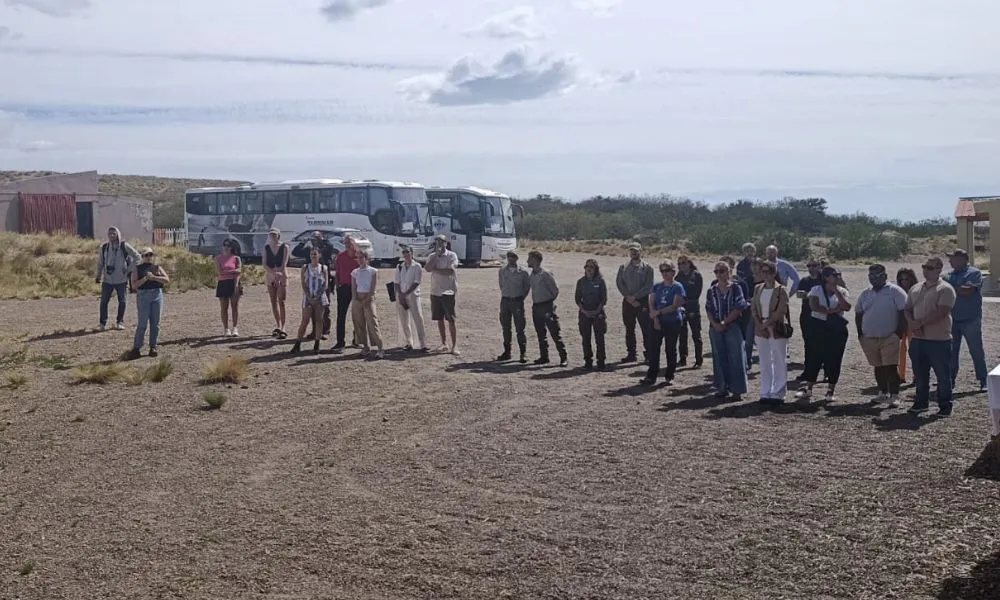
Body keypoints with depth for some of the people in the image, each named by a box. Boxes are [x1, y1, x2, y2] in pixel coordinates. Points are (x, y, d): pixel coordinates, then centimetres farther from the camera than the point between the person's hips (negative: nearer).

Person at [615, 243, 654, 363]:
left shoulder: (647, 267, 1)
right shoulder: (623, 267, 10)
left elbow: (648, 286, -6)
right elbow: (619, 283, 2)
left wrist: (635, 296, -14)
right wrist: (628, 297, -10)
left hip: (642, 301, -3)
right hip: (627, 302, 3)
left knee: (646, 329, -4)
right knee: (629, 330, 9)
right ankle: (631, 354, 17)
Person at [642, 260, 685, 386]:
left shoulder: (677, 287, -4)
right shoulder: (657, 286, 9)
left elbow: (675, 306, -13)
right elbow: (651, 303, 4)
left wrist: (658, 312, -17)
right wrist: (655, 318, -9)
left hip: (673, 322, -4)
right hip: (658, 322, 4)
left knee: (671, 349, 4)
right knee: (653, 348, -2)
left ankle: (669, 376, 14)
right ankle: (651, 376, 3)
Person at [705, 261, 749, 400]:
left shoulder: (736, 288, -3)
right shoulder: (712, 291, 8)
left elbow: (738, 309, -9)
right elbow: (708, 310, 5)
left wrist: (725, 322, -13)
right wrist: (715, 324, -10)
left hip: (733, 327, -4)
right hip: (716, 328, 4)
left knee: (735, 358, -3)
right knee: (719, 358, 8)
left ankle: (737, 390, 3)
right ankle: (722, 387, 18)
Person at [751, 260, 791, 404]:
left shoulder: (781, 290, -8)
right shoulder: (758, 288, 8)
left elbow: (780, 312, -13)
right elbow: (753, 308, 6)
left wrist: (767, 323, -16)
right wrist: (760, 325, -7)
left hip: (777, 330, -5)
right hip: (761, 330, 5)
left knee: (779, 363, 1)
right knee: (764, 363, 10)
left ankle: (778, 394, 7)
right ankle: (765, 393, 16)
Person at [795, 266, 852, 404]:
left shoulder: (842, 291, 4)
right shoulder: (816, 290, 1)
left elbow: (847, 307, -13)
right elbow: (814, 305, -15)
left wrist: (836, 290, -14)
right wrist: (833, 310, -15)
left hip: (837, 328, 1)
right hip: (819, 326, -1)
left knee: (834, 358, 2)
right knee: (814, 357, -2)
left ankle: (831, 389, 13)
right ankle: (808, 388, 4)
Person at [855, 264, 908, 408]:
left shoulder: (895, 291, -5)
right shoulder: (865, 294, 12)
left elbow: (904, 312, -9)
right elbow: (858, 314, 17)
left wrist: (899, 332, -14)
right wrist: (860, 333, 9)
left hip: (889, 338, -5)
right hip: (869, 339, 6)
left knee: (891, 367, -7)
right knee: (878, 367, 14)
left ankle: (894, 396, -3)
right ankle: (883, 393, 26)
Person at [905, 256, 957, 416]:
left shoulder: (945, 289, -9)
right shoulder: (915, 289, 13)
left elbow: (940, 312, -19)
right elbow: (908, 310, 11)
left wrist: (919, 323, -19)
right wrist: (912, 324, -9)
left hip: (939, 340, -6)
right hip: (917, 339, 6)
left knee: (943, 375, 4)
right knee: (920, 374, 15)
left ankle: (945, 405, 15)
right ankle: (921, 402, 27)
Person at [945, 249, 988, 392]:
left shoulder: (975, 273, -6)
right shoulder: (950, 275, 11)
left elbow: (968, 290, -21)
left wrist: (950, 287, -13)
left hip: (970, 320, -5)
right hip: (952, 320, 5)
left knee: (976, 351, 0)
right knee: (951, 351, 10)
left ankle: (983, 381, 7)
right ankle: (951, 380, 19)